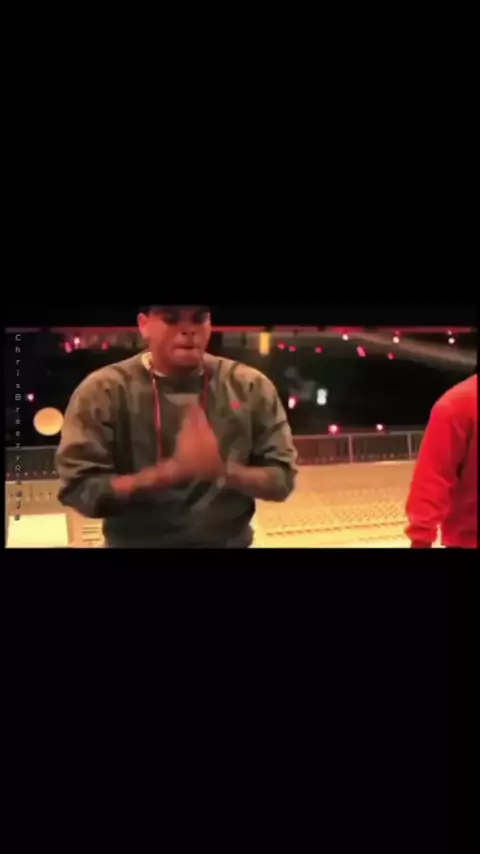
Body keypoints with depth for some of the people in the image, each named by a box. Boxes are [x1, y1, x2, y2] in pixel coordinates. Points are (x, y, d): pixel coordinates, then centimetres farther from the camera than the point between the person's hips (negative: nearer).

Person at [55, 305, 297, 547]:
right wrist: (173, 470, -28)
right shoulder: (103, 391, -14)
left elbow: (282, 478, -7)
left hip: (231, 541, 2)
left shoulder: (250, 387, -8)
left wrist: (222, 469, -25)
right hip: (136, 542, -2)